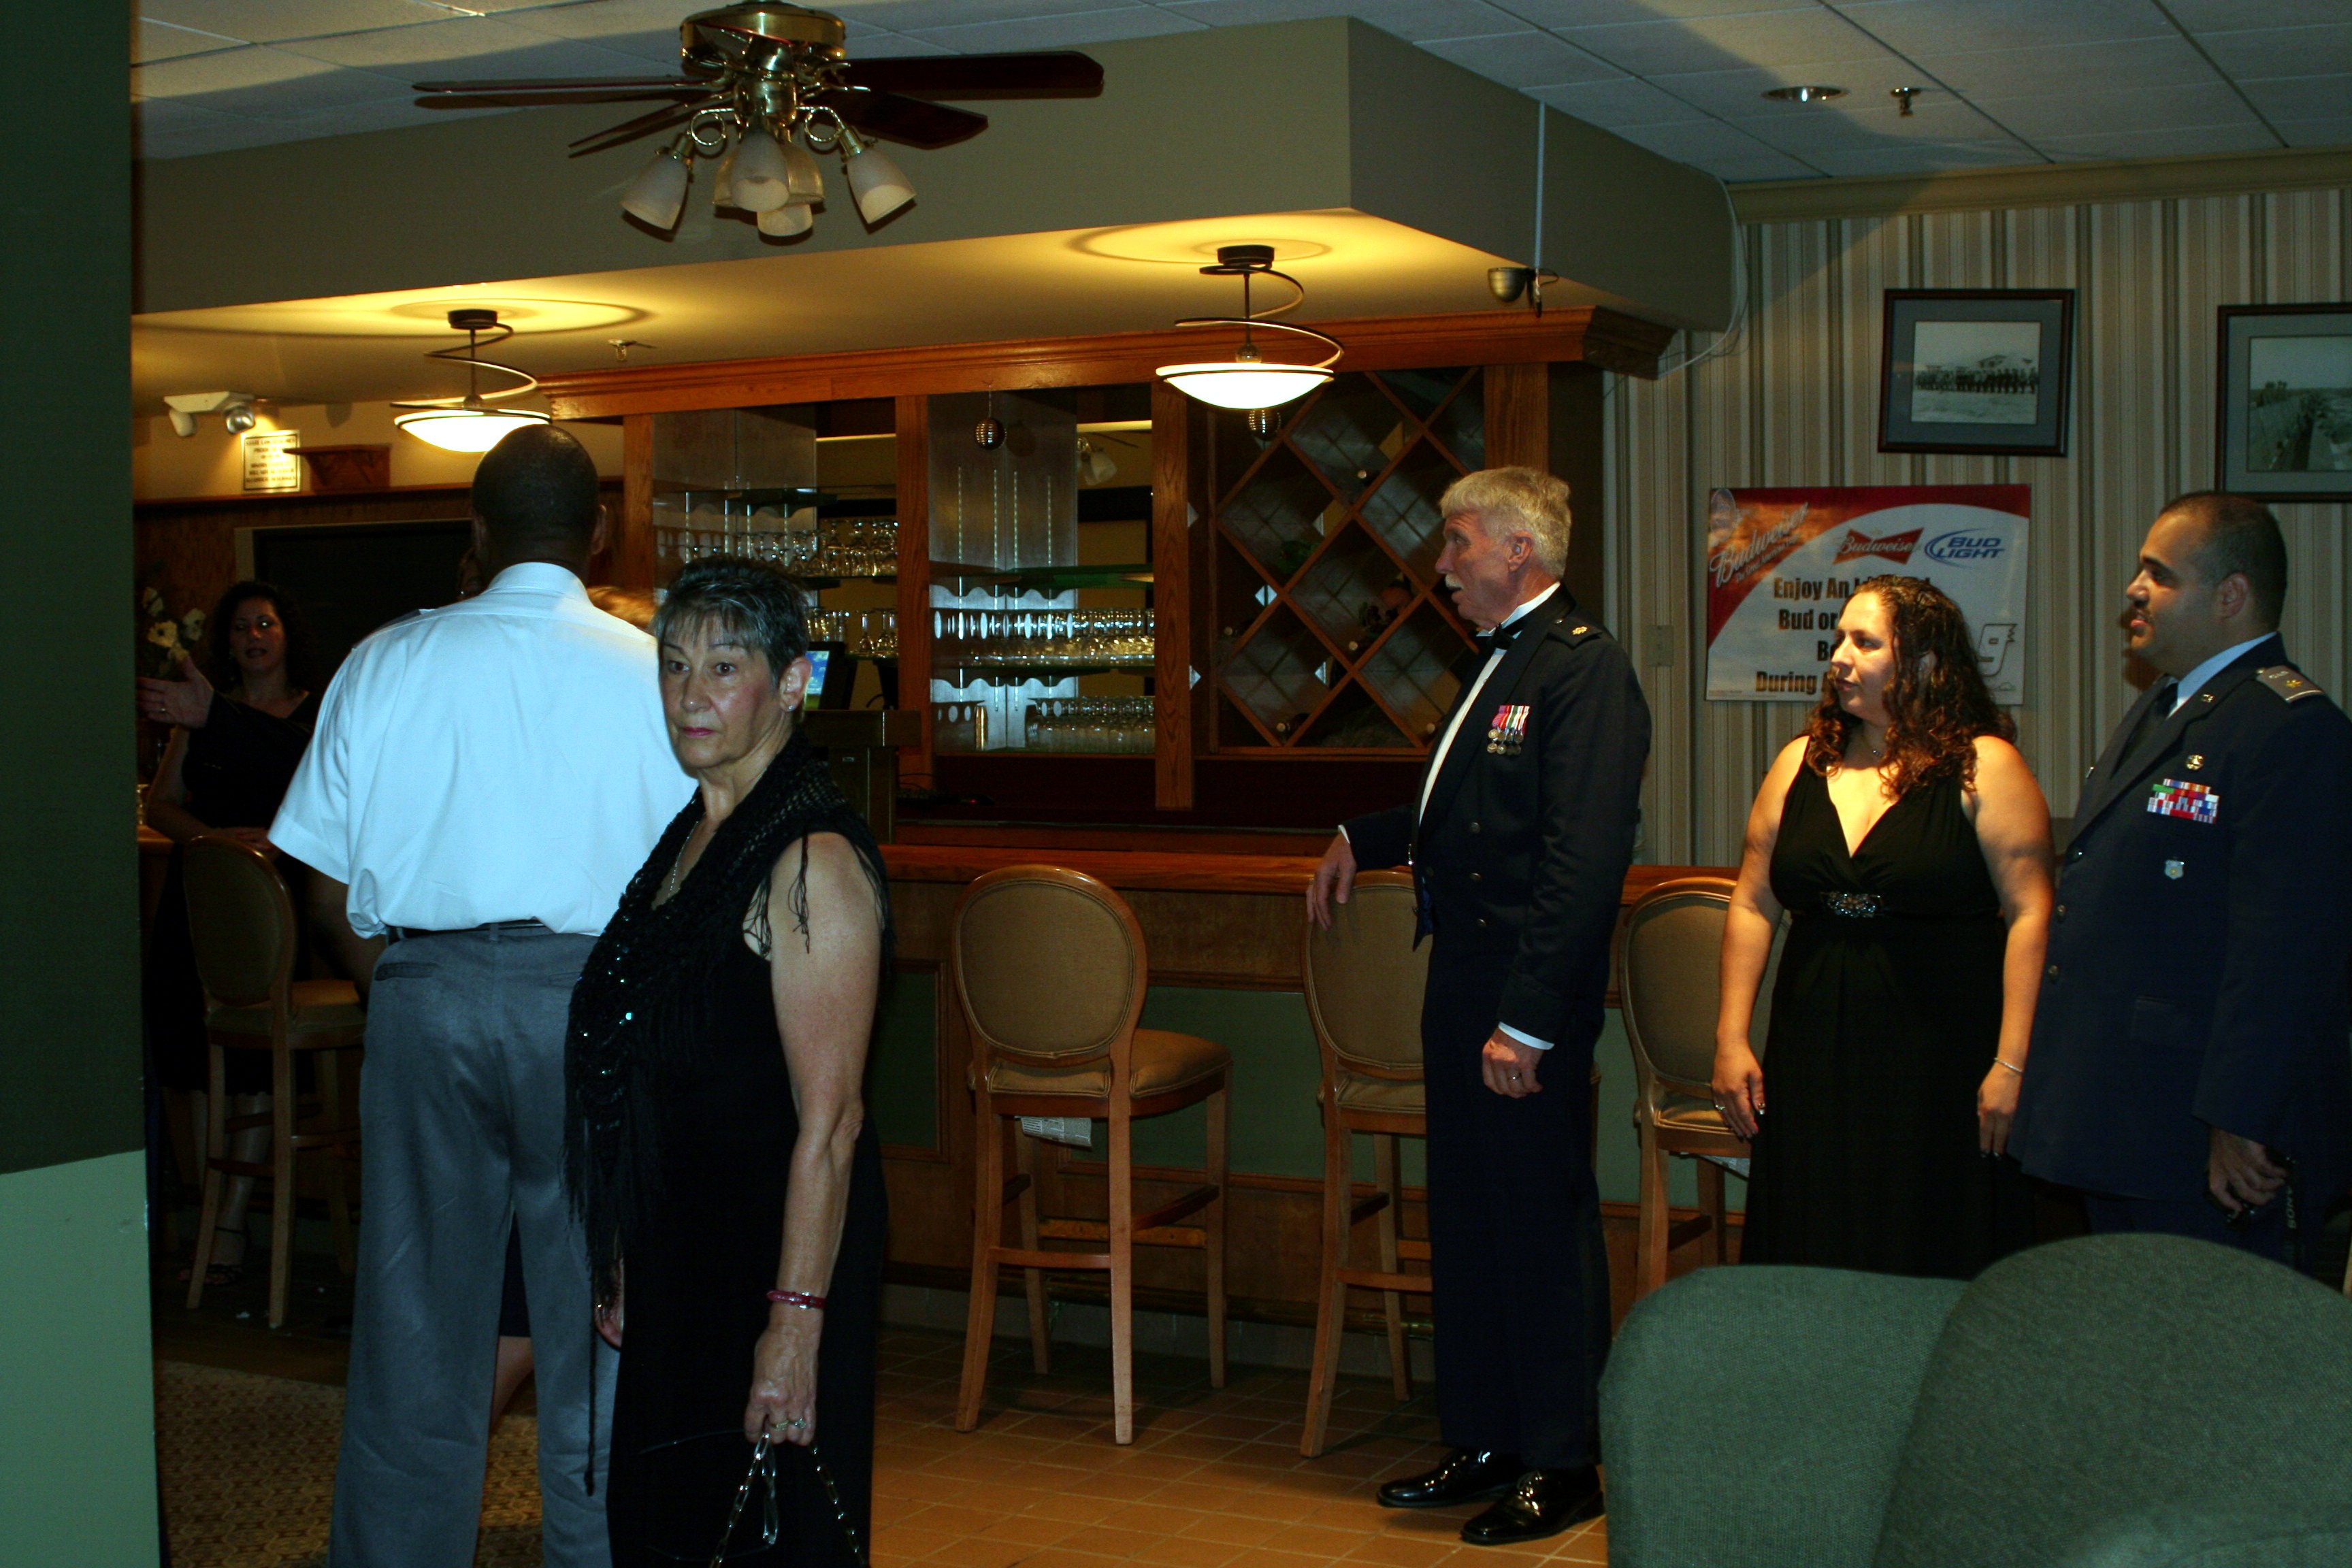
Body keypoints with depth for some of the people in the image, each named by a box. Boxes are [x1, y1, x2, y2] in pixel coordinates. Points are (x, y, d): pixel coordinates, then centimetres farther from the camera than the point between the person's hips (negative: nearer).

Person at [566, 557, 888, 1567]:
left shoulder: (813, 862, -17)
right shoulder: (692, 835, 11)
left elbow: (829, 1120, -21)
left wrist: (795, 1324, -23)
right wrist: (625, 1265, 16)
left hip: (770, 1248, -9)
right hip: (679, 1250, 9)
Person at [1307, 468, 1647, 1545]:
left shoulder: (1584, 667, -16)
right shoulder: (1497, 660, 15)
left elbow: (1583, 859, -22)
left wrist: (1527, 1019, -25)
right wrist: (1361, 841, 32)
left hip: (1528, 993, -10)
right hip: (1461, 976, 10)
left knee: (1543, 1224, 1)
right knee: (1466, 1216, 16)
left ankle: (1561, 1465, 14)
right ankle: (1481, 1440, 28)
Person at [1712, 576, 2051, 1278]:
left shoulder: (1984, 768, -4)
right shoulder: (1801, 765, 10)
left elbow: (2031, 914, -8)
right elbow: (1753, 907, 11)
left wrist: (2012, 1063, -14)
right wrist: (1731, 1041, 5)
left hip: (1941, 1069, -4)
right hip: (1813, 1065, 4)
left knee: (1934, 1277, 2)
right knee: (1812, 1273, 7)